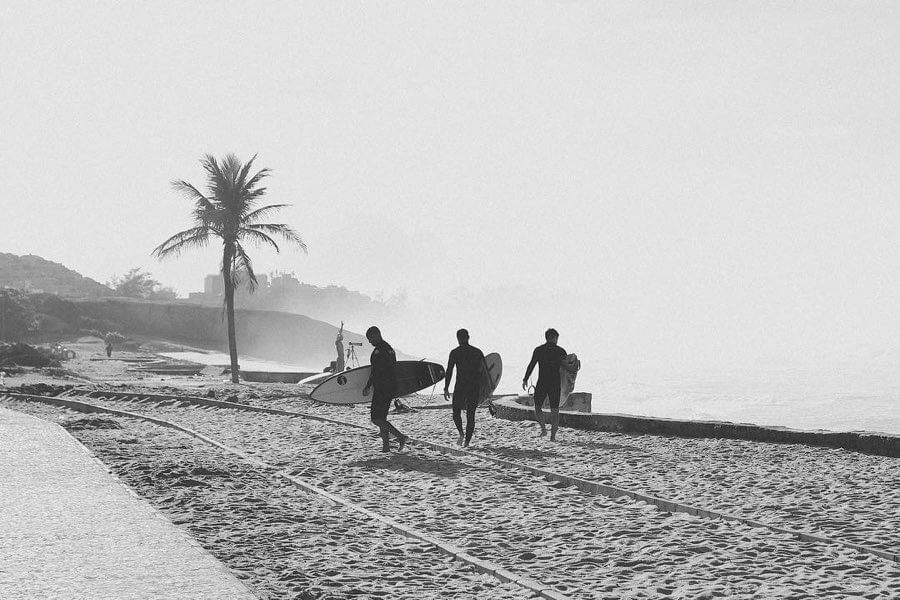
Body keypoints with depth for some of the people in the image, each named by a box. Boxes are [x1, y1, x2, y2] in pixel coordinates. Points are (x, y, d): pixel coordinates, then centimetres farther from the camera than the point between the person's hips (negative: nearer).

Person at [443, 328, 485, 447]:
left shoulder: (455, 352, -2)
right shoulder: (477, 352, 7)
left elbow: (449, 371, -7)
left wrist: (446, 388, -6)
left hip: (460, 386, -2)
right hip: (474, 387, 2)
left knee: (456, 412, 12)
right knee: (470, 414, 9)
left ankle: (461, 433, -13)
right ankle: (467, 441, 4)